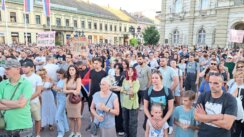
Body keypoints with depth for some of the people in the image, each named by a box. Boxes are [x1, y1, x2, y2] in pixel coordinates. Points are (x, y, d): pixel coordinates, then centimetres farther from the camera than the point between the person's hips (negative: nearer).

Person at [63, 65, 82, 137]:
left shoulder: (78, 79, -9)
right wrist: (72, 91, -17)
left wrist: (68, 91, -7)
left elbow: (78, 91, -14)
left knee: (77, 117, 3)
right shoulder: (66, 80, 5)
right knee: (70, 117, 11)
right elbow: (64, 90, -2)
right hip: (68, 99, 4)